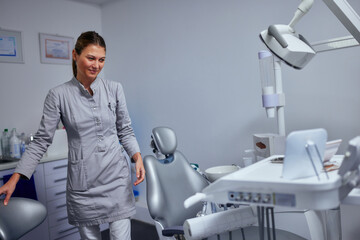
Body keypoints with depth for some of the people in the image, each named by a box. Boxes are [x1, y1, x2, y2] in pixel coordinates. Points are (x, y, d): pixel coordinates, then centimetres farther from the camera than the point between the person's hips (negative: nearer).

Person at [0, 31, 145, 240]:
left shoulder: (114, 89, 0)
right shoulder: (59, 95, -3)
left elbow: (125, 131, 6)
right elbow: (42, 140, 0)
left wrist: (137, 157, -10)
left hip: (116, 177, 1)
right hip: (82, 183, 0)